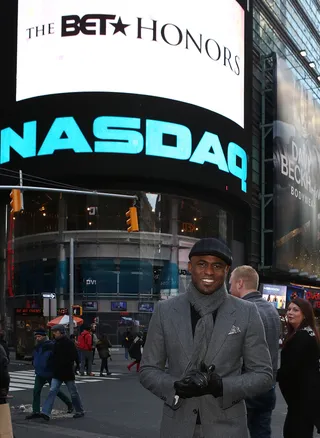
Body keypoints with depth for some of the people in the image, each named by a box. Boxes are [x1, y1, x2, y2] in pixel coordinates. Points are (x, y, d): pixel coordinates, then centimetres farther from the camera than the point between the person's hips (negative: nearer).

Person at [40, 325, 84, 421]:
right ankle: (46, 412, -12)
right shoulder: (56, 343, 9)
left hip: (67, 373, -6)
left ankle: (80, 411, 22)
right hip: (57, 373, 6)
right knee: (52, 391, -6)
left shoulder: (69, 343, -13)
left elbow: (74, 357, -17)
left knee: (73, 393, 7)